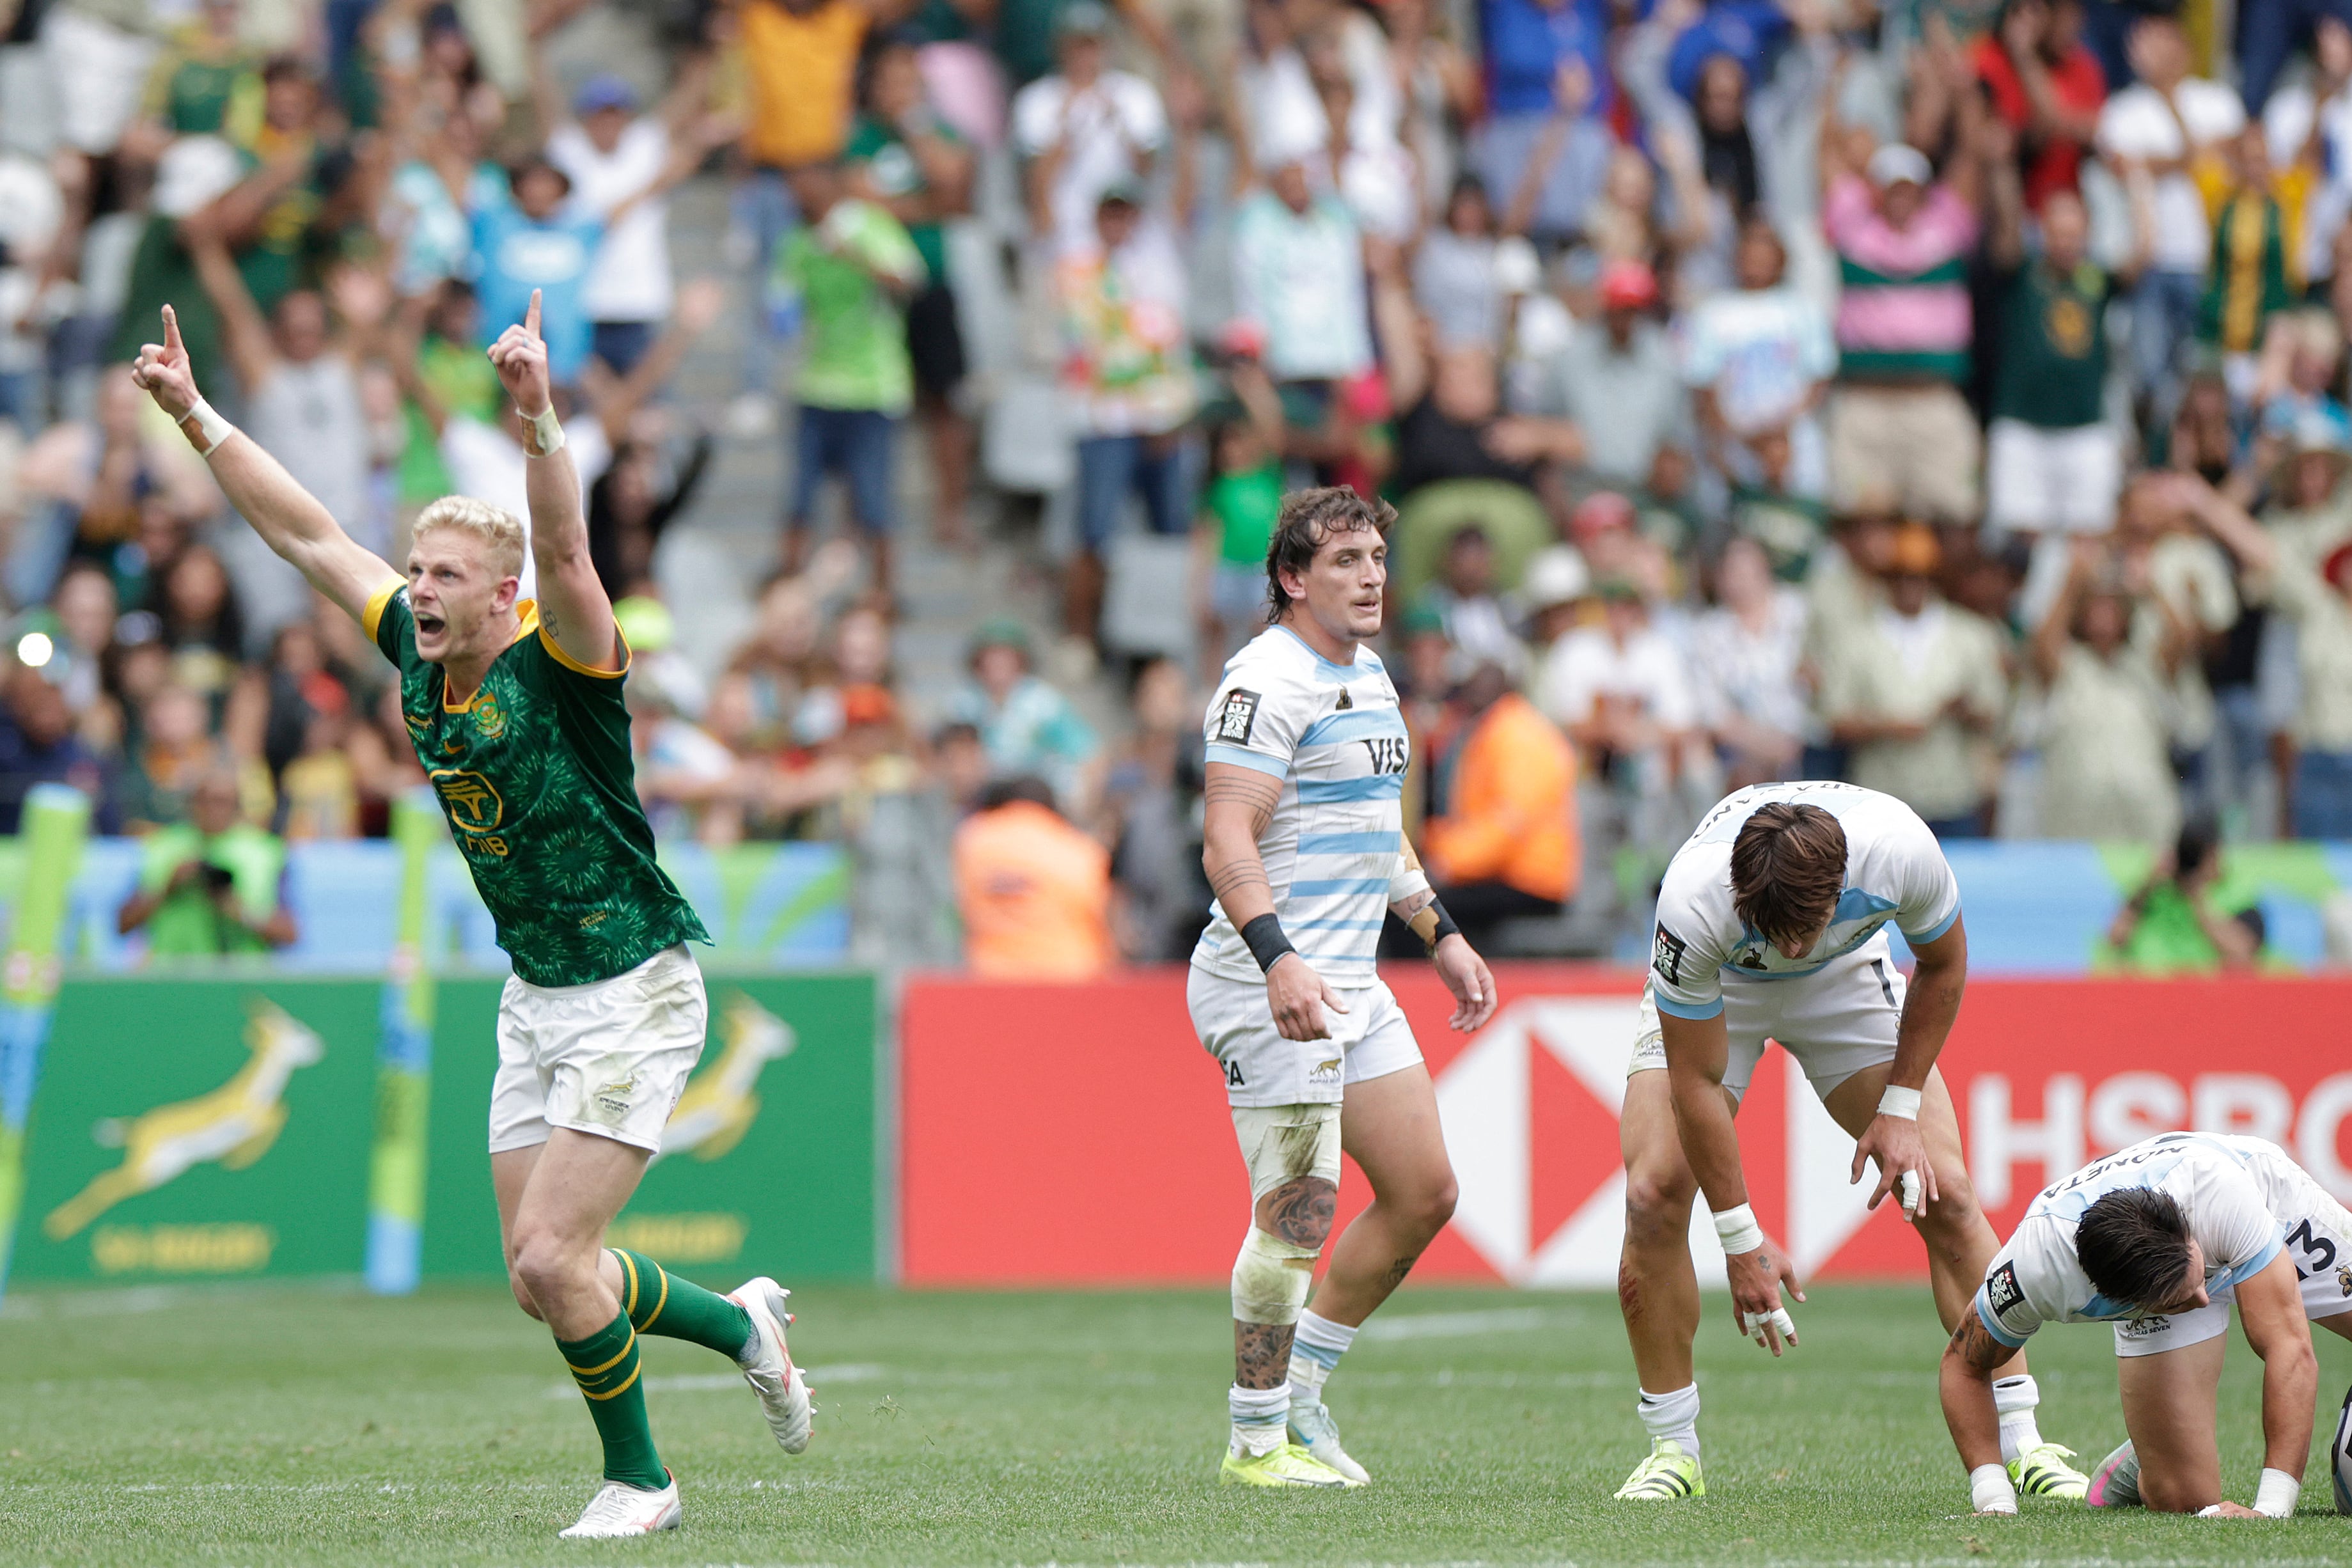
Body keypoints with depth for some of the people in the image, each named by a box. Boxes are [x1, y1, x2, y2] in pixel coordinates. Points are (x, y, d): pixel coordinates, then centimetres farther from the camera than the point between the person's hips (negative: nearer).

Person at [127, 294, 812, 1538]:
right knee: (537, 1276, 9)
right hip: (535, 1000, 8)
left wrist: (538, 416, -52)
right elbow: (310, 537, 7)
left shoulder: (558, 667, -18)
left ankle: (638, 1480, 8)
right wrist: (196, 416, 3)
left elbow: (565, 549, -38)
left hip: (634, 994, -8)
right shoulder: (419, 662, 1)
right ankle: (742, 1326, 33)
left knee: (552, 1258, -12)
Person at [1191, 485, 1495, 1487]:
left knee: (1424, 1190, 8)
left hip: (1352, 985, 10)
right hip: (1275, 986, -10)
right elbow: (1228, 841, -23)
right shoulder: (1269, 680, -14)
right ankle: (1257, 1439, 1)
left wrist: (1442, 935, 26)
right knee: (1299, 1213, -9)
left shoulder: (1368, 675, 16)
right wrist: (1276, 960, -34)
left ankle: (1300, 1390, 19)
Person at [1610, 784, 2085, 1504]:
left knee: (1942, 1193, -10)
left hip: (1846, 982, 1)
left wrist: (1900, 1108, -12)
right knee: (1654, 1194, -18)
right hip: (1713, 991, -1)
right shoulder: (1693, 903, -41)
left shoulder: (1900, 849, -37)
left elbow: (1942, 964, -12)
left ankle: (2021, 1443, -3)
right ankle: (1674, 1450, -3)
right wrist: (1742, 1239, -26)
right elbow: (1696, 1081, -29)